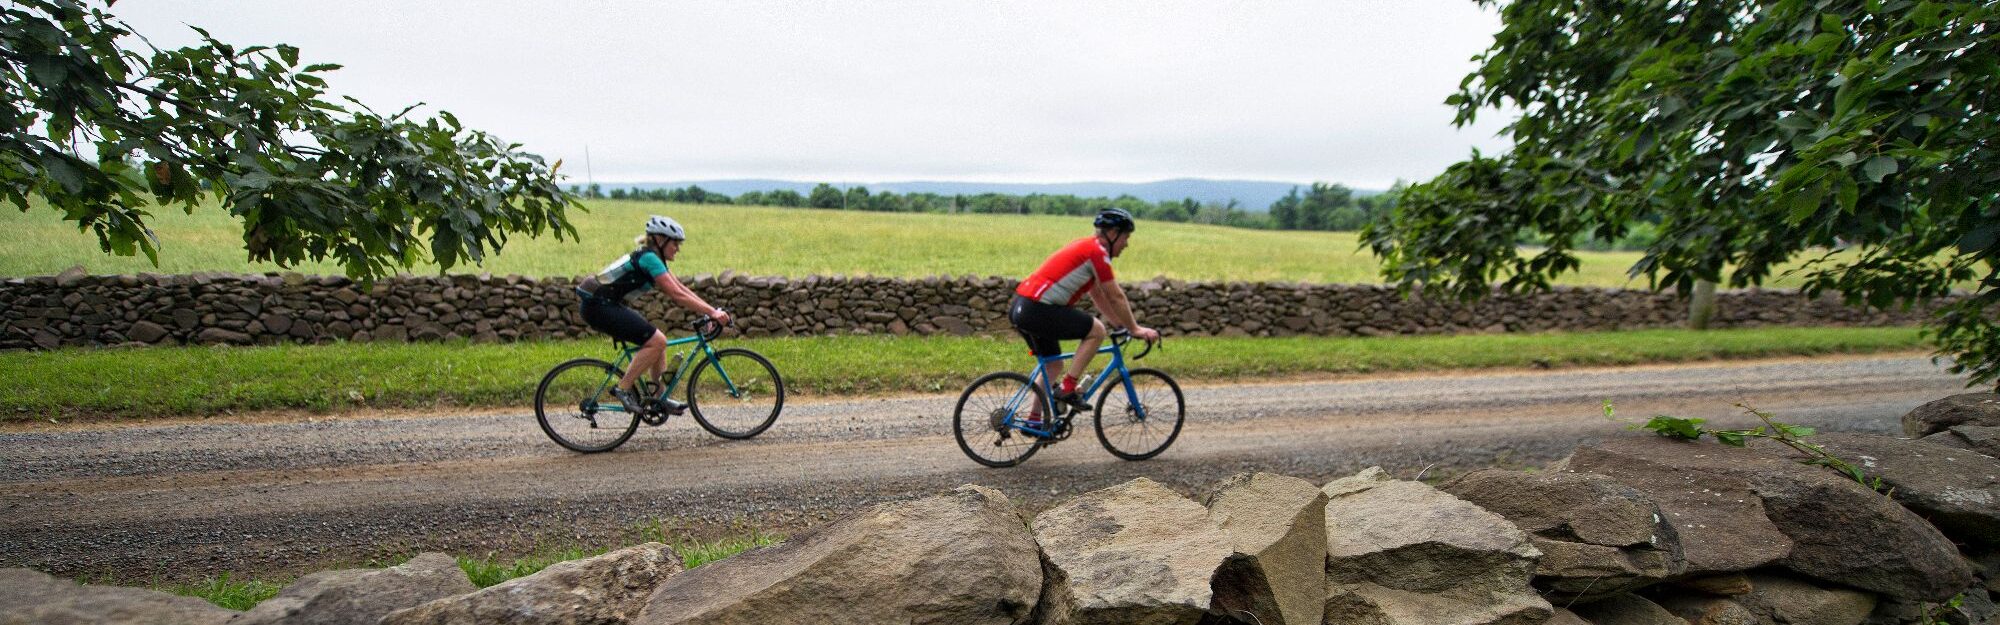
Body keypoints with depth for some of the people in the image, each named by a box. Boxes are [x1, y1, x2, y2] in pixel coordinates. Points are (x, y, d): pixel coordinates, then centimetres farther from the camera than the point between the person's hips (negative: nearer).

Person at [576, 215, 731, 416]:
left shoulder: (652, 258, 13)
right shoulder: (649, 258, -17)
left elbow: (682, 289, 11)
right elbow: (677, 296, -23)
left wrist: (713, 310, 3)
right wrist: (712, 313, -23)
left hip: (608, 305, 10)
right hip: (599, 307, -10)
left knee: (657, 341, 10)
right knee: (656, 341, -15)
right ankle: (623, 388, -6)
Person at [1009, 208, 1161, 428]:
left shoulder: (1087, 247, 21)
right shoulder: (1097, 251, -9)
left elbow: (1098, 296, 27)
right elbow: (1116, 298, -6)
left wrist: (1123, 324, 28)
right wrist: (1135, 329, 4)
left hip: (1020, 308, 10)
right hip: (1036, 310, -10)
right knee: (1097, 331, -7)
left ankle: (1034, 419, 27)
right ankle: (1067, 388, -4)